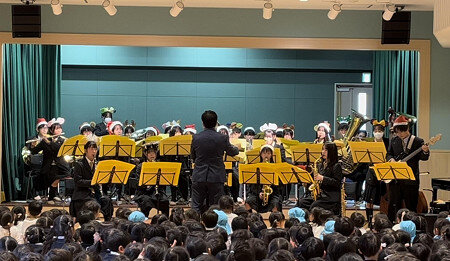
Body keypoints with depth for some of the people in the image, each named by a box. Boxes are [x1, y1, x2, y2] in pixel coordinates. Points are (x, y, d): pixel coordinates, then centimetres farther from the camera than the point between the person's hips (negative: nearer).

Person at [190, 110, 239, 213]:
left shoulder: (196, 138, -4)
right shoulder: (222, 138, -8)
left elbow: (193, 156, 9)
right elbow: (232, 152, 10)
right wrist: (236, 148, 32)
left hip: (199, 177, 1)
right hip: (216, 177, -1)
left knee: (196, 207, 7)